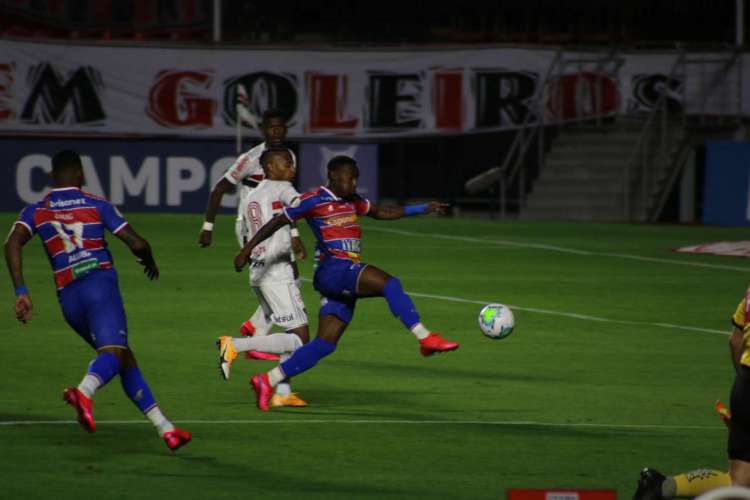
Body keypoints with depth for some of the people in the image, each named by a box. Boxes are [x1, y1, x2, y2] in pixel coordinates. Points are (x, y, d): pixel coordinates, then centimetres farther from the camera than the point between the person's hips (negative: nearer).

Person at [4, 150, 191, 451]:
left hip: (68, 296, 4)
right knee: (113, 352, -23)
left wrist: (21, 291, -5)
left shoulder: (37, 211, 17)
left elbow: (12, 244, -2)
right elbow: (136, 243, 7)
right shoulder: (96, 205, 10)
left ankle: (164, 427, 13)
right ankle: (84, 392, -57)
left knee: (125, 360, 15)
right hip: (100, 283, -4)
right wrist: (149, 262, 30)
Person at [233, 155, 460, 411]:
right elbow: (276, 222, 2)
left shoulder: (351, 200, 21)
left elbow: (381, 212, 33)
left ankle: (267, 381, 8)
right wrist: (247, 250, 1)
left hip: (348, 279, 9)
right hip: (332, 270, -9)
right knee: (389, 284, -27)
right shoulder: (314, 200, -2)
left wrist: (422, 209, 25)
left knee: (326, 343, 3)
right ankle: (425, 338, -31)